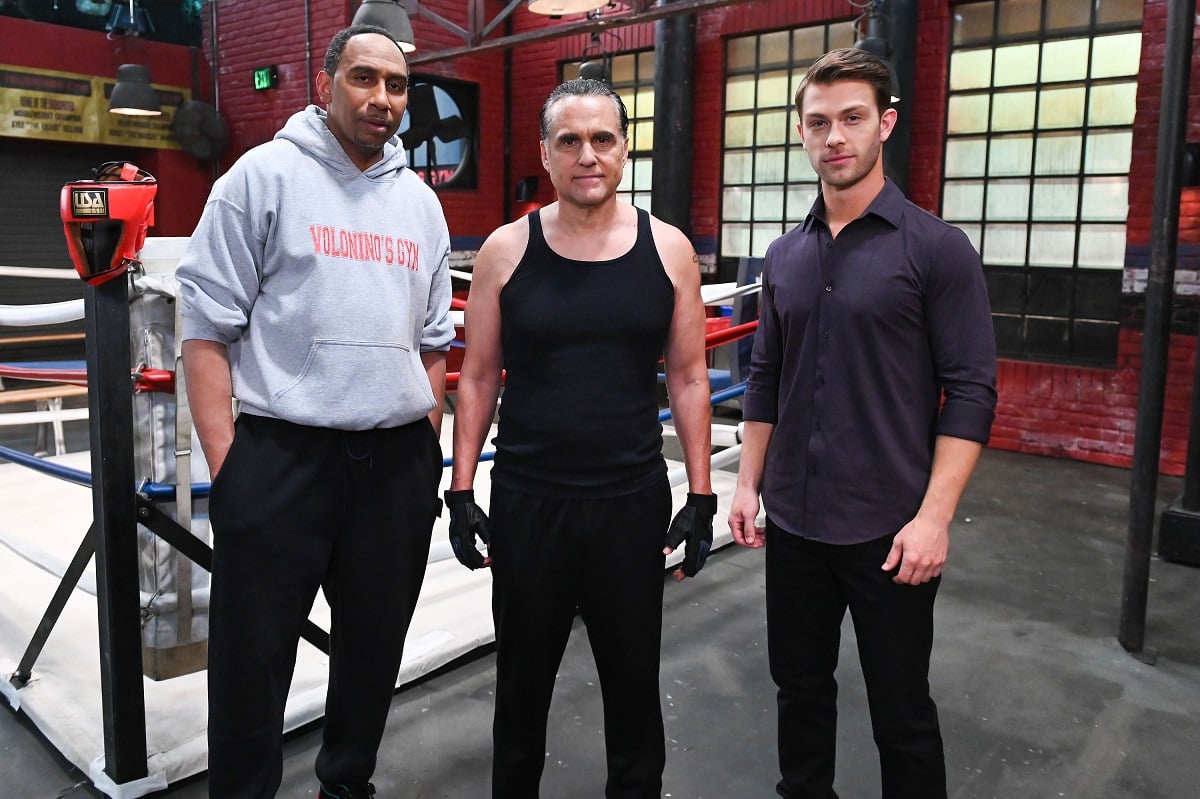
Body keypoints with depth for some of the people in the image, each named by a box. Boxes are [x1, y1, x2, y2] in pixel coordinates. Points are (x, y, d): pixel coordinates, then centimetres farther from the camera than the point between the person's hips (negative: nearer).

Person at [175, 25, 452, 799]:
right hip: (281, 454, -4)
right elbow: (208, 326, -6)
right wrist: (227, 463, -11)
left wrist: (427, 456, 10)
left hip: (396, 461, 5)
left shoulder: (421, 202, 12)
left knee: (374, 646, 17)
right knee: (253, 654, 6)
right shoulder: (265, 175, -2)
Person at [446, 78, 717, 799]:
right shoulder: (506, 251, -2)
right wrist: (461, 491, 0)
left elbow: (688, 377, 2)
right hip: (526, 503, 0)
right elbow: (479, 378, 3)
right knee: (522, 682, 17)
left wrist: (702, 496, 0)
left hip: (634, 502, 0)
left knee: (634, 684, 15)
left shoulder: (668, 250, -1)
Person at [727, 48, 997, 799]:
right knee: (800, 687, 18)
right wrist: (749, 483, 7)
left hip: (891, 527, -4)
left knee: (901, 712, 10)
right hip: (795, 521, 5)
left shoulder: (937, 247, -8)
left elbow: (972, 393, -11)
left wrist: (934, 516, -17)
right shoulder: (785, 254, 7)